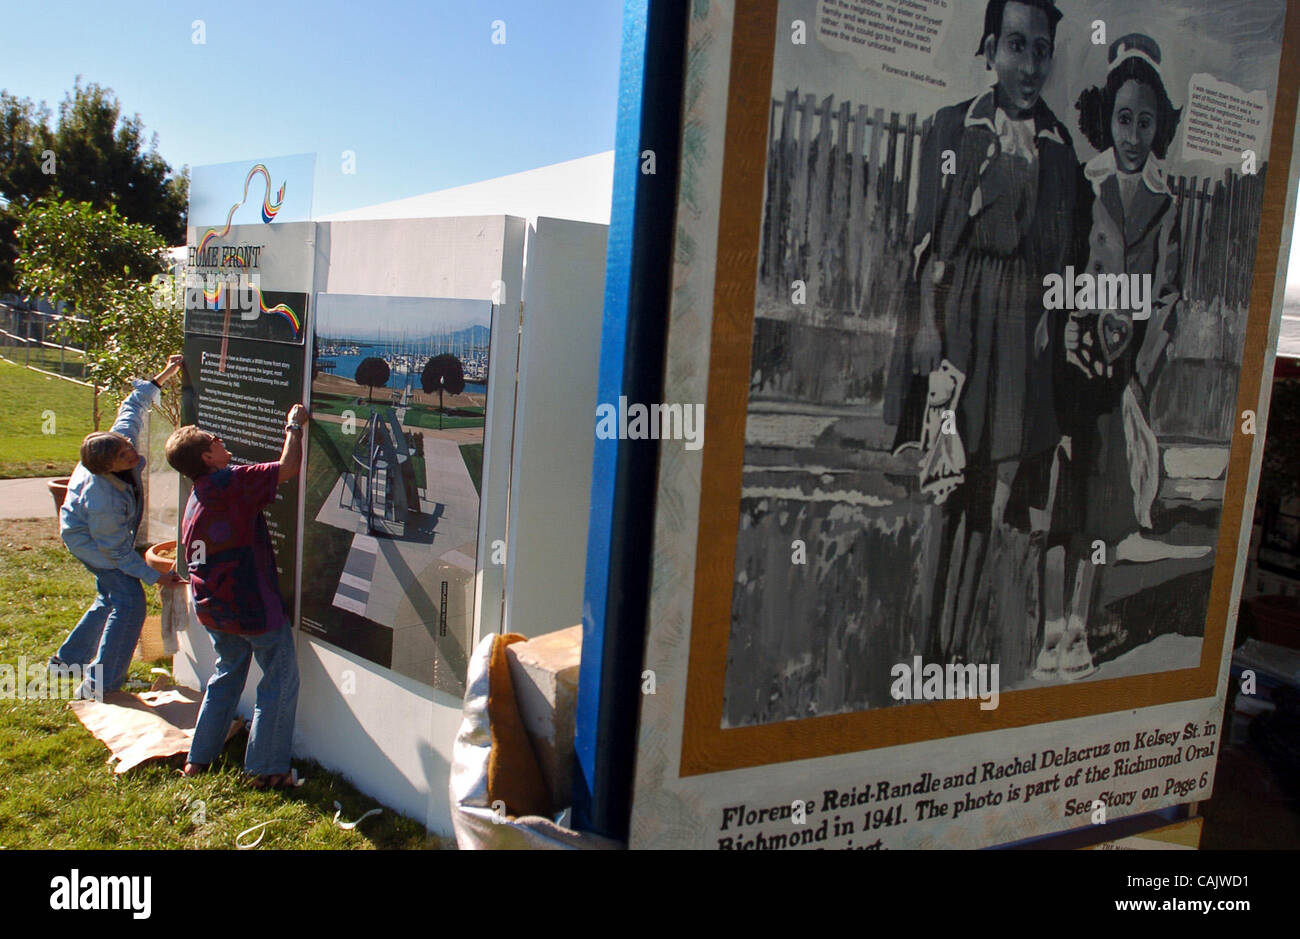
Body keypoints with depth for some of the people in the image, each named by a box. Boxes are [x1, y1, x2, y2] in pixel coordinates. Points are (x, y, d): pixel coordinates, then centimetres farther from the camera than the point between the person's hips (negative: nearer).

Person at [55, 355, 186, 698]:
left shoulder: (122, 436, -26)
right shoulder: (103, 503, -41)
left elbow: (133, 406, -5)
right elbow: (117, 553, -28)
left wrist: (164, 376, -8)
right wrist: (155, 576, -23)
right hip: (87, 539, -9)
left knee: (110, 599, 18)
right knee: (129, 600, -16)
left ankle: (67, 659, 34)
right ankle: (99, 684, -10)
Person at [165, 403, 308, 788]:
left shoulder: (194, 500, 10)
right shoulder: (231, 482, -18)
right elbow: (289, 467, -19)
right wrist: (294, 426, -4)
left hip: (214, 607, 9)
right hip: (253, 605, -9)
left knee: (228, 673, 25)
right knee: (280, 680, 4)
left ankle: (198, 760, 30)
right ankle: (267, 768, 9)